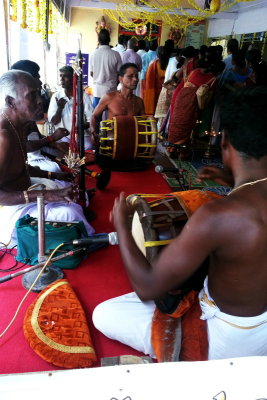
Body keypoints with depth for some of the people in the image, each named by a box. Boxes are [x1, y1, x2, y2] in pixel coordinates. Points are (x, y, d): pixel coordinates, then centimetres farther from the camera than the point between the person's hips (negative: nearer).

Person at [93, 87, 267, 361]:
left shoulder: (219, 215, -36)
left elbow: (147, 288, -27)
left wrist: (120, 223, -14)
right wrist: (234, 181, 9)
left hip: (229, 342, -7)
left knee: (104, 315, 2)